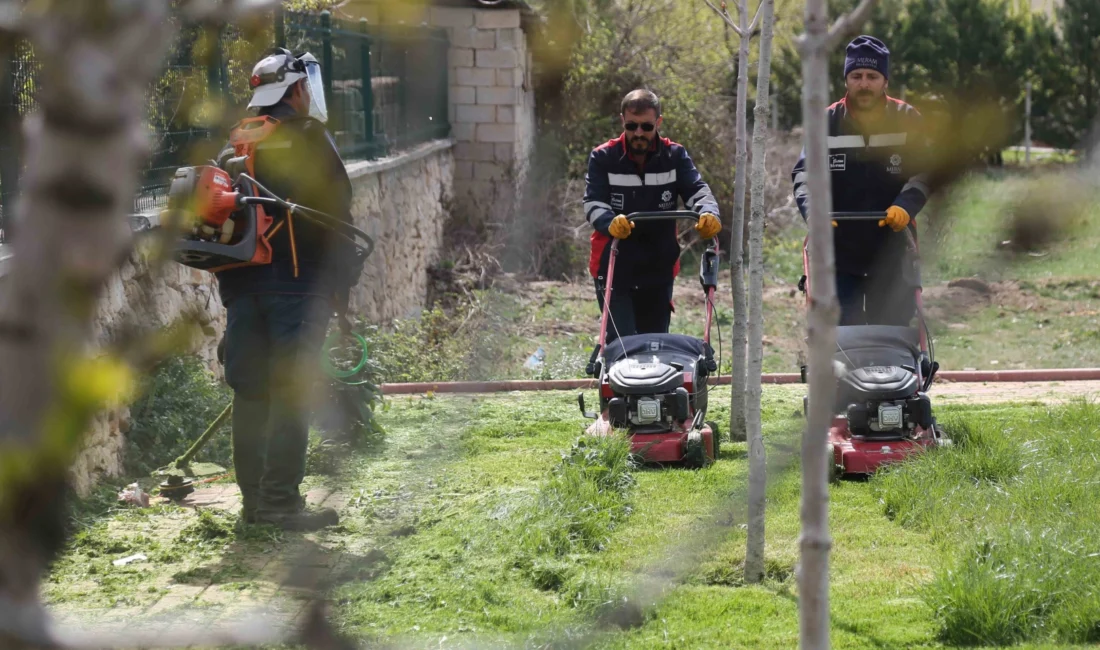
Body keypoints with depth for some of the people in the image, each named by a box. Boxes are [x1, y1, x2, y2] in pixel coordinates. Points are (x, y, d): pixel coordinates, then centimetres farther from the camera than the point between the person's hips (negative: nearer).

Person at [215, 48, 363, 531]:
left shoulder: (234, 146, 16)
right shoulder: (308, 139, -5)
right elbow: (336, 215, -8)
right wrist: (344, 279, -2)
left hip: (241, 286, 7)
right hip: (297, 282, -7)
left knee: (250, 391, 10)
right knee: (291, 391, -6)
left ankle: (253, 498, 14)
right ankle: (281, 502, -9)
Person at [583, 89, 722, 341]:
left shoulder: (675, 156, 2)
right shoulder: (603, 158, -4)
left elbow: (698, 192, -8)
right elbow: (593, 204, -13)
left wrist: (709, 214, -33)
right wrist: (610, 222, -37)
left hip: (659, 270, 3)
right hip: (613, 269, -3)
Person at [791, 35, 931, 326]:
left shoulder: (907, 120, 1)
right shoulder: (827, 123, 0)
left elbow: (922, 173, -3)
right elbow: (804, 173, -6)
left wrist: (906, 205, -23)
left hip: (892, 255, 0)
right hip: (838, 251, 0)